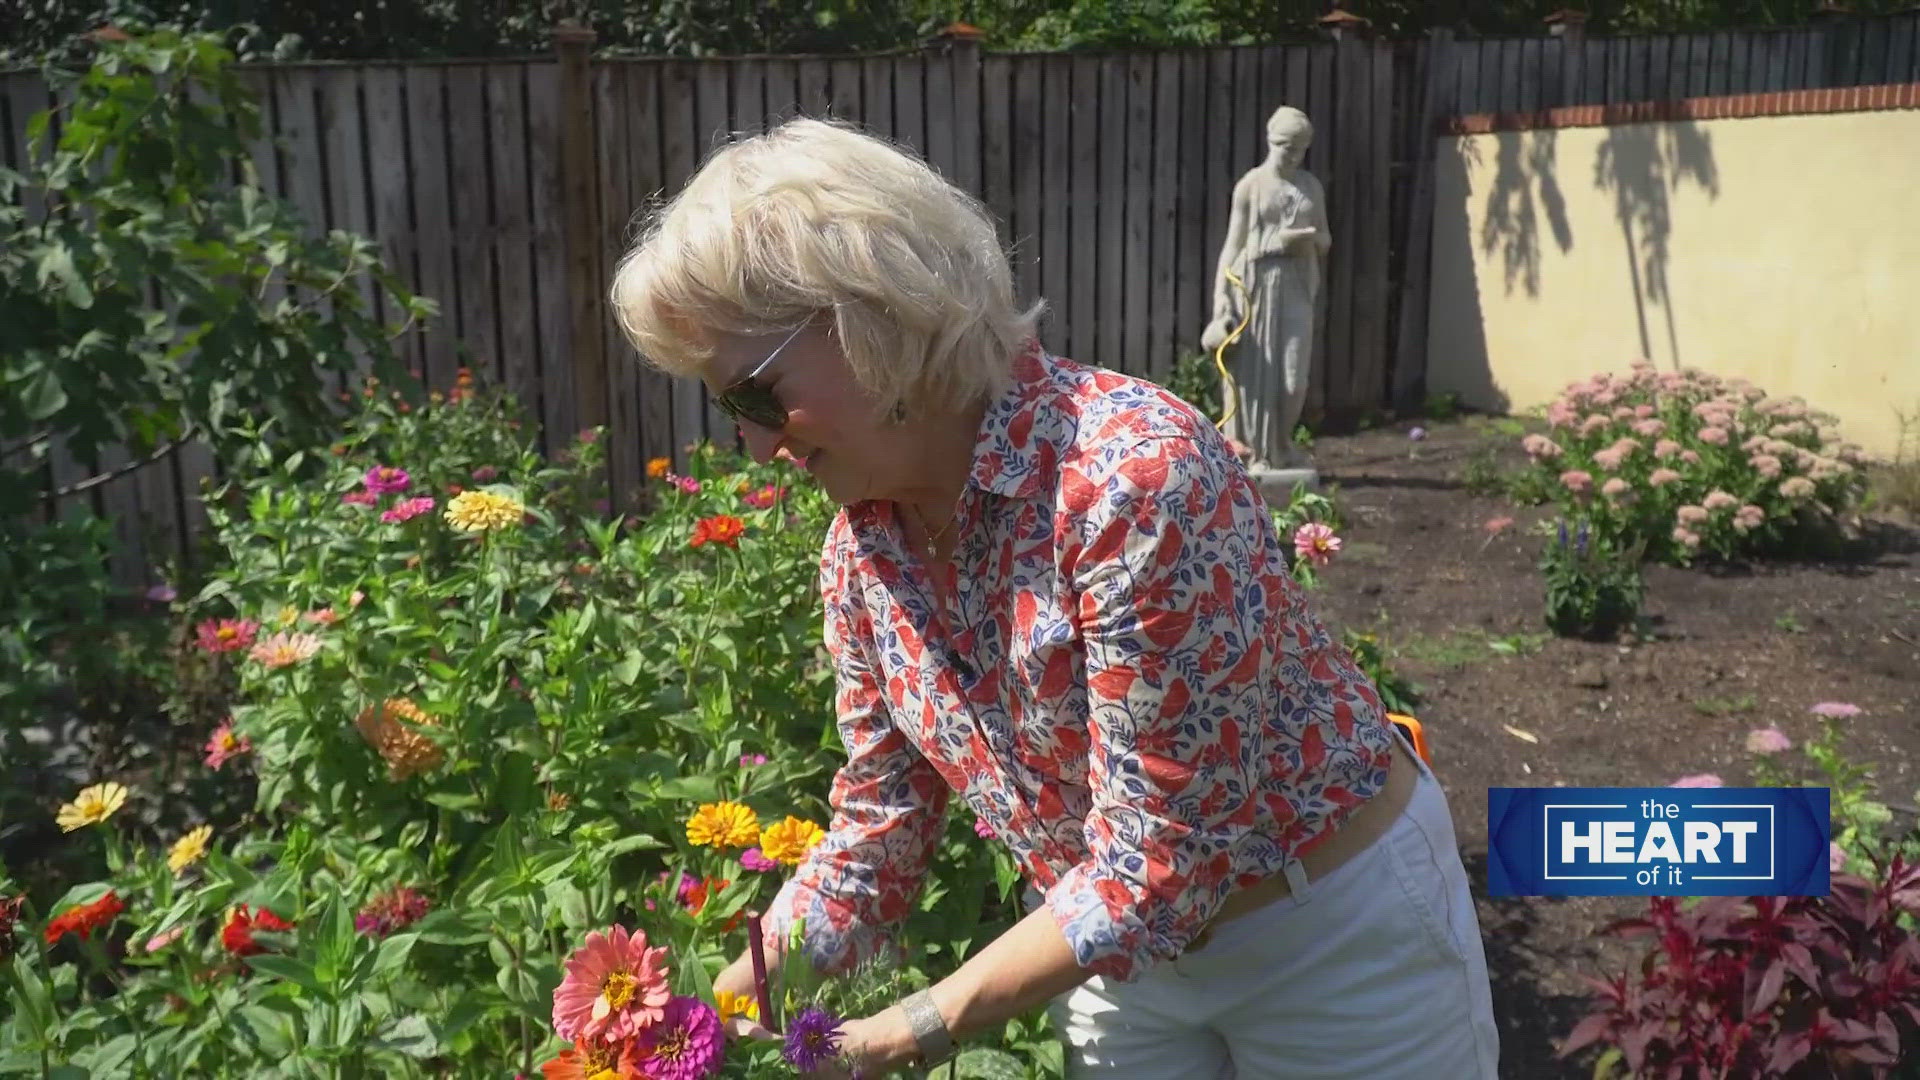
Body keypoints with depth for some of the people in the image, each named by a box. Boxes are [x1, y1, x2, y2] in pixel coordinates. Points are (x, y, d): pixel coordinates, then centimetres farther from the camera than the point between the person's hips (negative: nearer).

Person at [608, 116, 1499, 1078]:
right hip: (1124, 954, 6)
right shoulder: (862, 546, -9)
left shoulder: (1134, 472, -32)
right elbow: (877, 826, 0)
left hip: (1337, 933, -6)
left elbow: (1156, 865, -28)